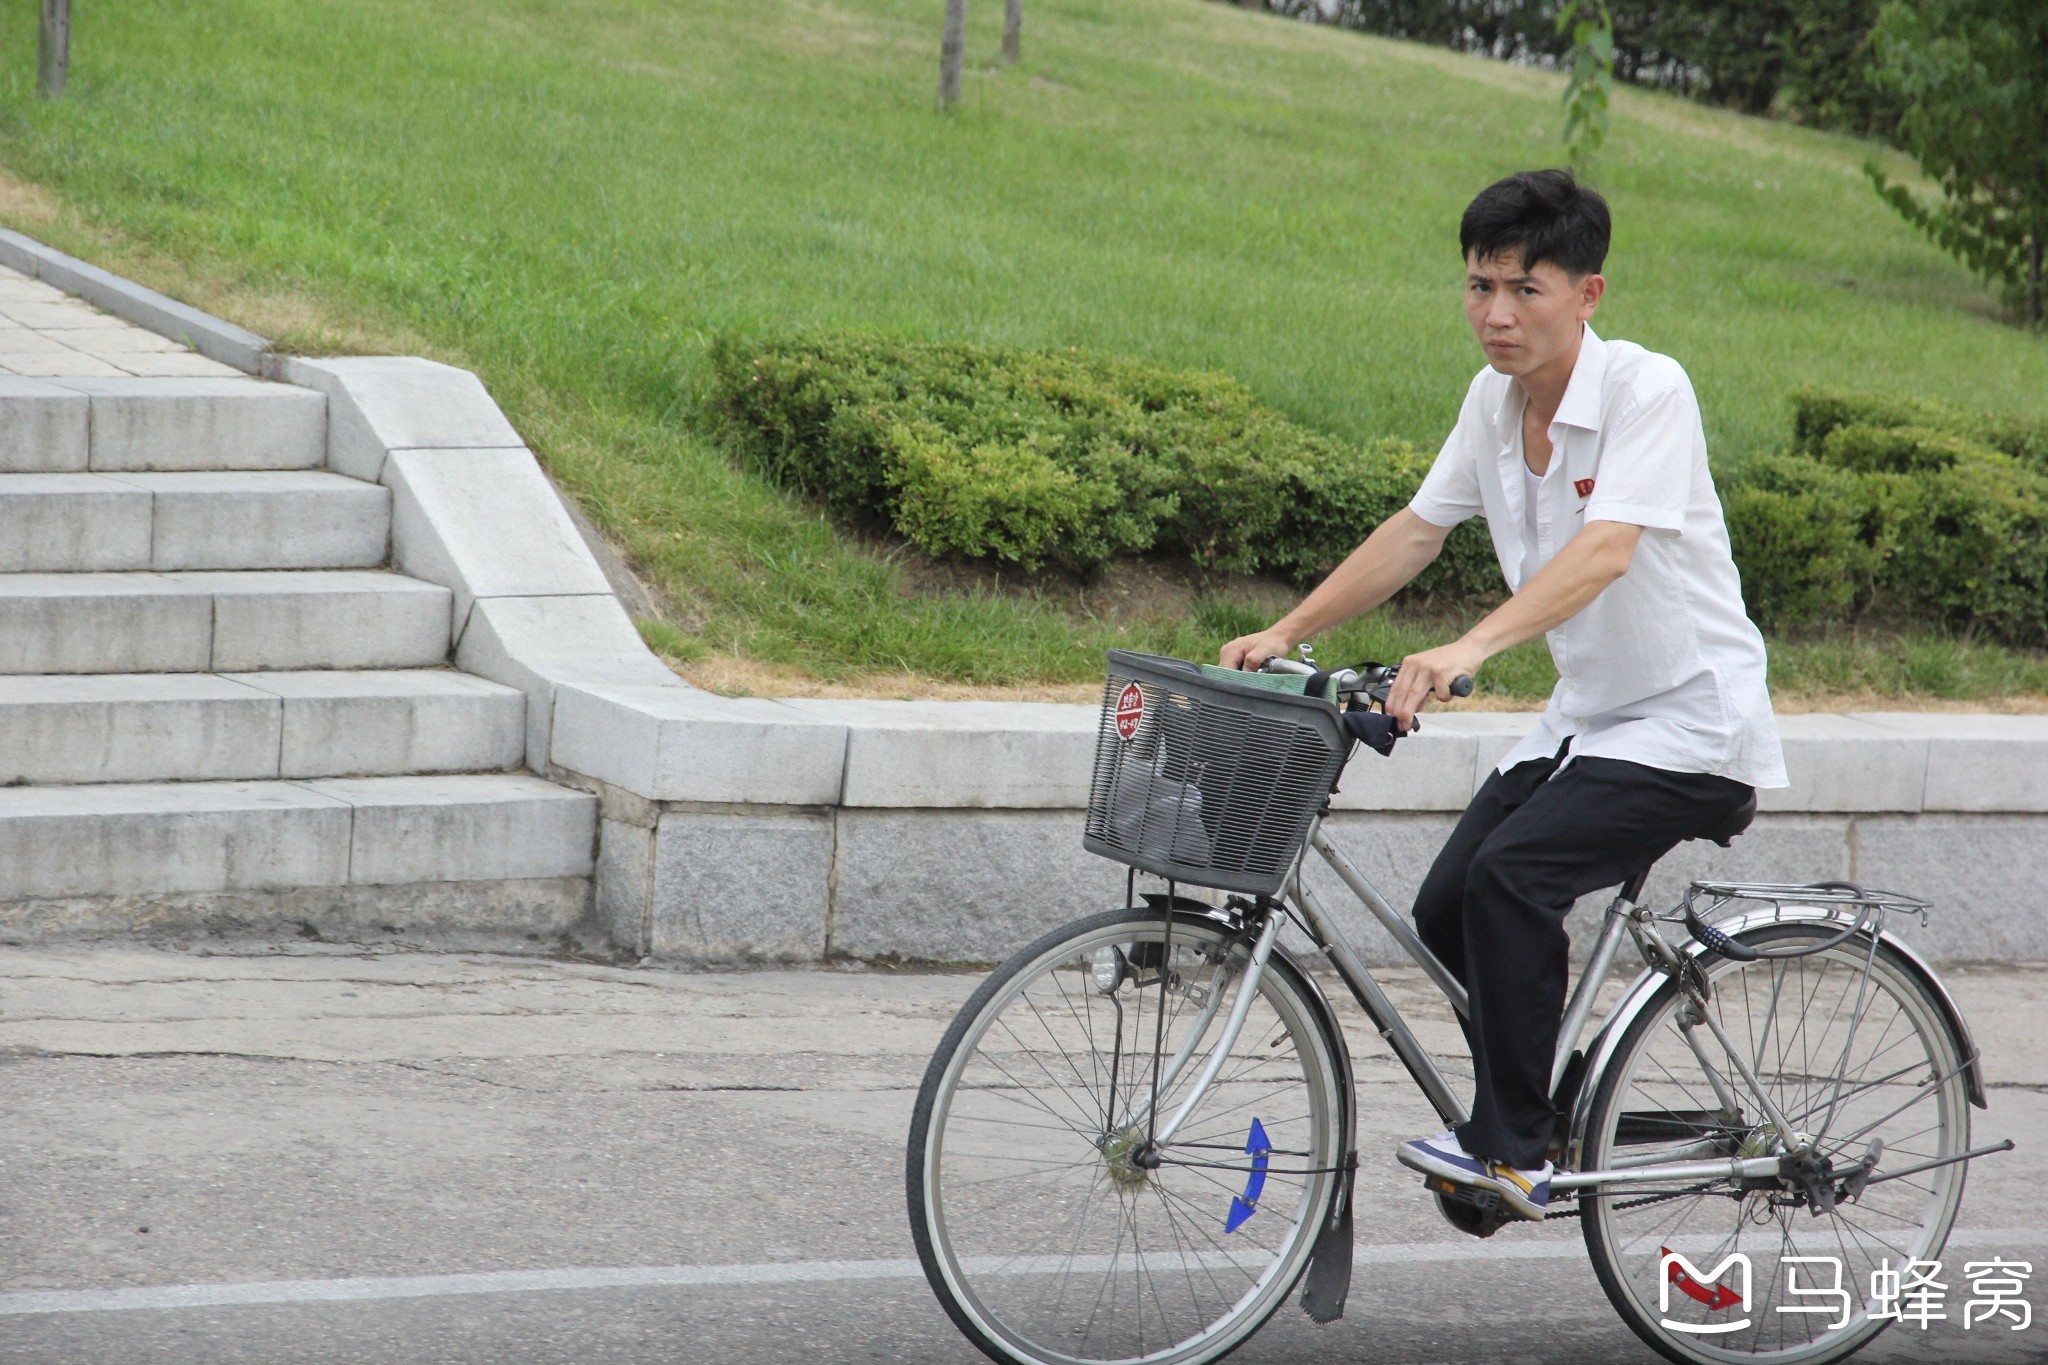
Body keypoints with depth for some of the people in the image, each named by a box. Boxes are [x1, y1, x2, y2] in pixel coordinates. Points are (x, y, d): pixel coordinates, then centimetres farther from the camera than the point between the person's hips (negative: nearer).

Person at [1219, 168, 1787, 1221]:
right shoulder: (1495, 400, 1)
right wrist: (1283, 635, -1)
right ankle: (1546, 1117, 19)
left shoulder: (1647, 391, -21)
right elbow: (1415, 532, 9)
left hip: (1691, 724, -8)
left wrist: (1470, 648, -48)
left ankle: (1515, 1148, -18)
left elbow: (1605, 550, -35)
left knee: (1510, 871, -26)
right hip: (1586, 718, 8)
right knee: (1446, 912, -1)